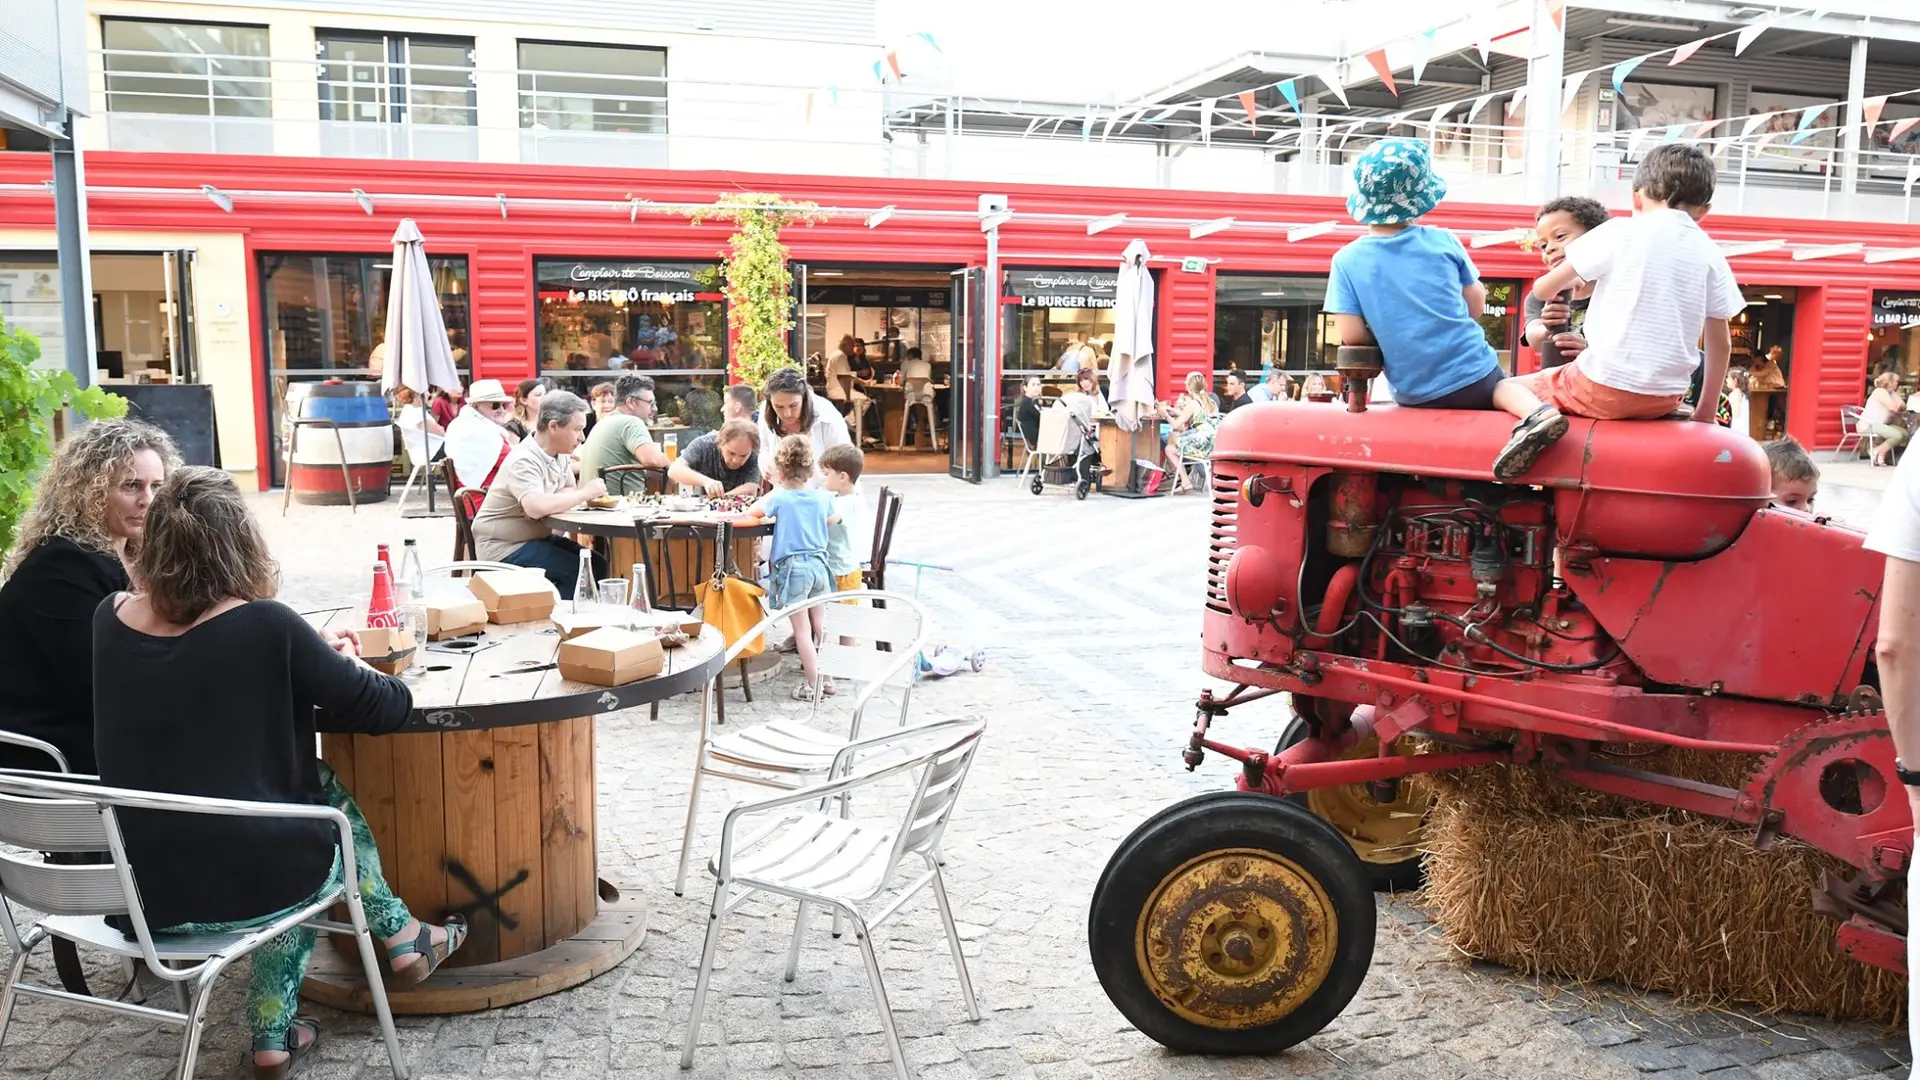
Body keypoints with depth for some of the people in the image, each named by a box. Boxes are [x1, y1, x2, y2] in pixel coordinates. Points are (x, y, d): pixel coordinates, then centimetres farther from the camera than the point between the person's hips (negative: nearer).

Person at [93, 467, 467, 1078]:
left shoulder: (110, 618, -2)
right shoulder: (265, 626, -18)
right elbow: (390, 708, -10)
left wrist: (308, 655, 14)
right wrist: (336, 665, 10)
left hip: (145, 890, 5)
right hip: (253, 883, -5)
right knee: (328, 791, 24)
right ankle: (401, 939, 39)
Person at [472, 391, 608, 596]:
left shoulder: (558, 454, 4)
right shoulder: (524, 460, -24)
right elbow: (536, 507, -39)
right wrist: (584, 494, -27)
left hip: (538, 536, 9)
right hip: (504, 547, -9)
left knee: (597, 564, -1)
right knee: (579, 570, -20)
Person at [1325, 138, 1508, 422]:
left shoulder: (1346, 260, -6)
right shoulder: (1443, 240, -3)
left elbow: (1352, 335, -11)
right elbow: (1477, 307, 7)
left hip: (1417, 398, 0)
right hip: (1477, 381, 0)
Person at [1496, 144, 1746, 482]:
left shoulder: (1620, 232, -2)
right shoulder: (1710, 254, 8)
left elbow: (1543, 289, 2)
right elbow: (1721, 343, 10)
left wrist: (1569, 281, 26)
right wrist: (1707, 408, 21)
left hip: (1604, 385, -5)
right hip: (1665, 398, 5)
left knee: (1504, 388, 9)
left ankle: (1539, 414, -21)